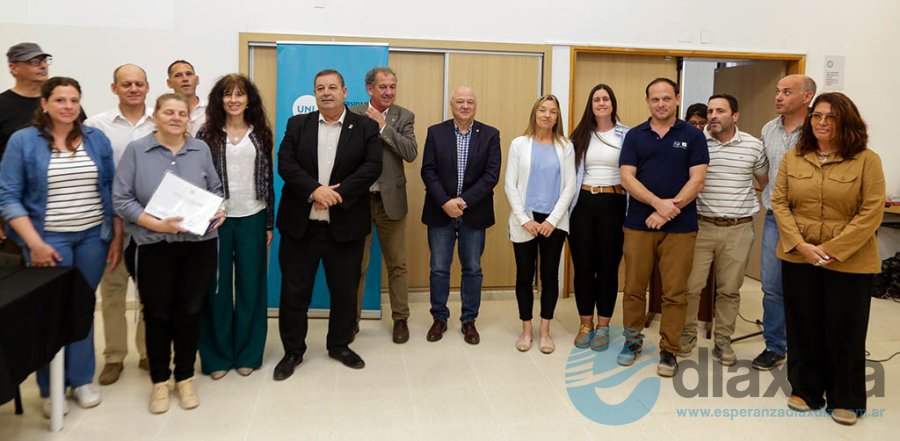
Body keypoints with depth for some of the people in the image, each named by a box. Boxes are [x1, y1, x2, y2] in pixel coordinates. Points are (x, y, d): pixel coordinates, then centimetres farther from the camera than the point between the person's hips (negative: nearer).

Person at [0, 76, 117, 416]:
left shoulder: (97, 139, 5)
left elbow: (112, 191, 7)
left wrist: (117, 236, 2)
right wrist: (35, 243, -14)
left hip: (94, 237, 2)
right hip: (49, 240, -2)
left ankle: (82, 379, 24)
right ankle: (51, 389, 21)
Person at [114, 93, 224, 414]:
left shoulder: (201, 150, 5)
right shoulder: (136, 150, -2)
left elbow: (215, 190, 13)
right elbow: (121, 198, -6)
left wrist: (219, 210, -9)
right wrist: (156, 224, -18)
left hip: (198, 245, 2)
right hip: (154, 247, -2)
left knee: (189, 312, 8)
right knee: (157, 314, 6)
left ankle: (185, 378, 24)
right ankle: (159, 381, 23)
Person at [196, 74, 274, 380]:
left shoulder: (260, 133, 7)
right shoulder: (207, 134, 2)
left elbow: (268, 180, 7)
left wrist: (269, 223, 5)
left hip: (252, 219, 1)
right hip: (215, 219, -1)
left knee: (251, 286, 7)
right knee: (217, 288, 6)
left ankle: (248, 353, 21)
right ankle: (217, 355, 19)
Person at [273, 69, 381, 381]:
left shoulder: (365, 127, 3)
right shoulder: (297, 124, 7)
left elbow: (372, 166, -8)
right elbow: (285, 164, -4)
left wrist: (338, 193, -18)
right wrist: (315, 190, -18)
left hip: (345, 225, 0)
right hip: (300, 224, 1)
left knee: (345, 290, 10)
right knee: (294, 290, 6)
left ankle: (339, 345, 31)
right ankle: (293, 350, 23)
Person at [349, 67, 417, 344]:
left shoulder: (404, 117, 1)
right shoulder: (353, 114, 0)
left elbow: (411, 153, -14)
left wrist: (383, 125, -15)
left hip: (391, 200, 0)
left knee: (397, 265, 9)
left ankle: (400, 319, 23)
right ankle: (352, 319, 23)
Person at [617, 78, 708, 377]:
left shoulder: (692, 136, 4)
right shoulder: (634, 136, 7)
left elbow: (697, 180, -3)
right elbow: (627, 177, -3)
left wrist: (671, 209, -14)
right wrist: (659, 203, -16)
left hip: (680, 226, -1)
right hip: (638, 224, 1)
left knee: (675, 293, 2)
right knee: (634, 288, 8)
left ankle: (668, 351, 15)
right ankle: (633, 340, 25)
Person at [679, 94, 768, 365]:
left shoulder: (753, 146, 3)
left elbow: (765, 181, 17)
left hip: (739, 229, 1)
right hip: (701, 225, -1)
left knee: (730, 289, 10)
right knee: (691, 285, 2)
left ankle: (723, 341, 23)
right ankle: (688, 333, 22)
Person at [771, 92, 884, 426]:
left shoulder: (867, 160, -5)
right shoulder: (792, 158, 4)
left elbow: (871, 212, -11)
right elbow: (779, 203, 0)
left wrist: (833, 250, -17)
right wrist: (801, 245, -12)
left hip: (850, 262, -2)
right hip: (798, 258, 3)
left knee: (845, 331, 8)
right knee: (803, 327, 12)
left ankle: (846, 399, 25)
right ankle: (805, 390, 28)